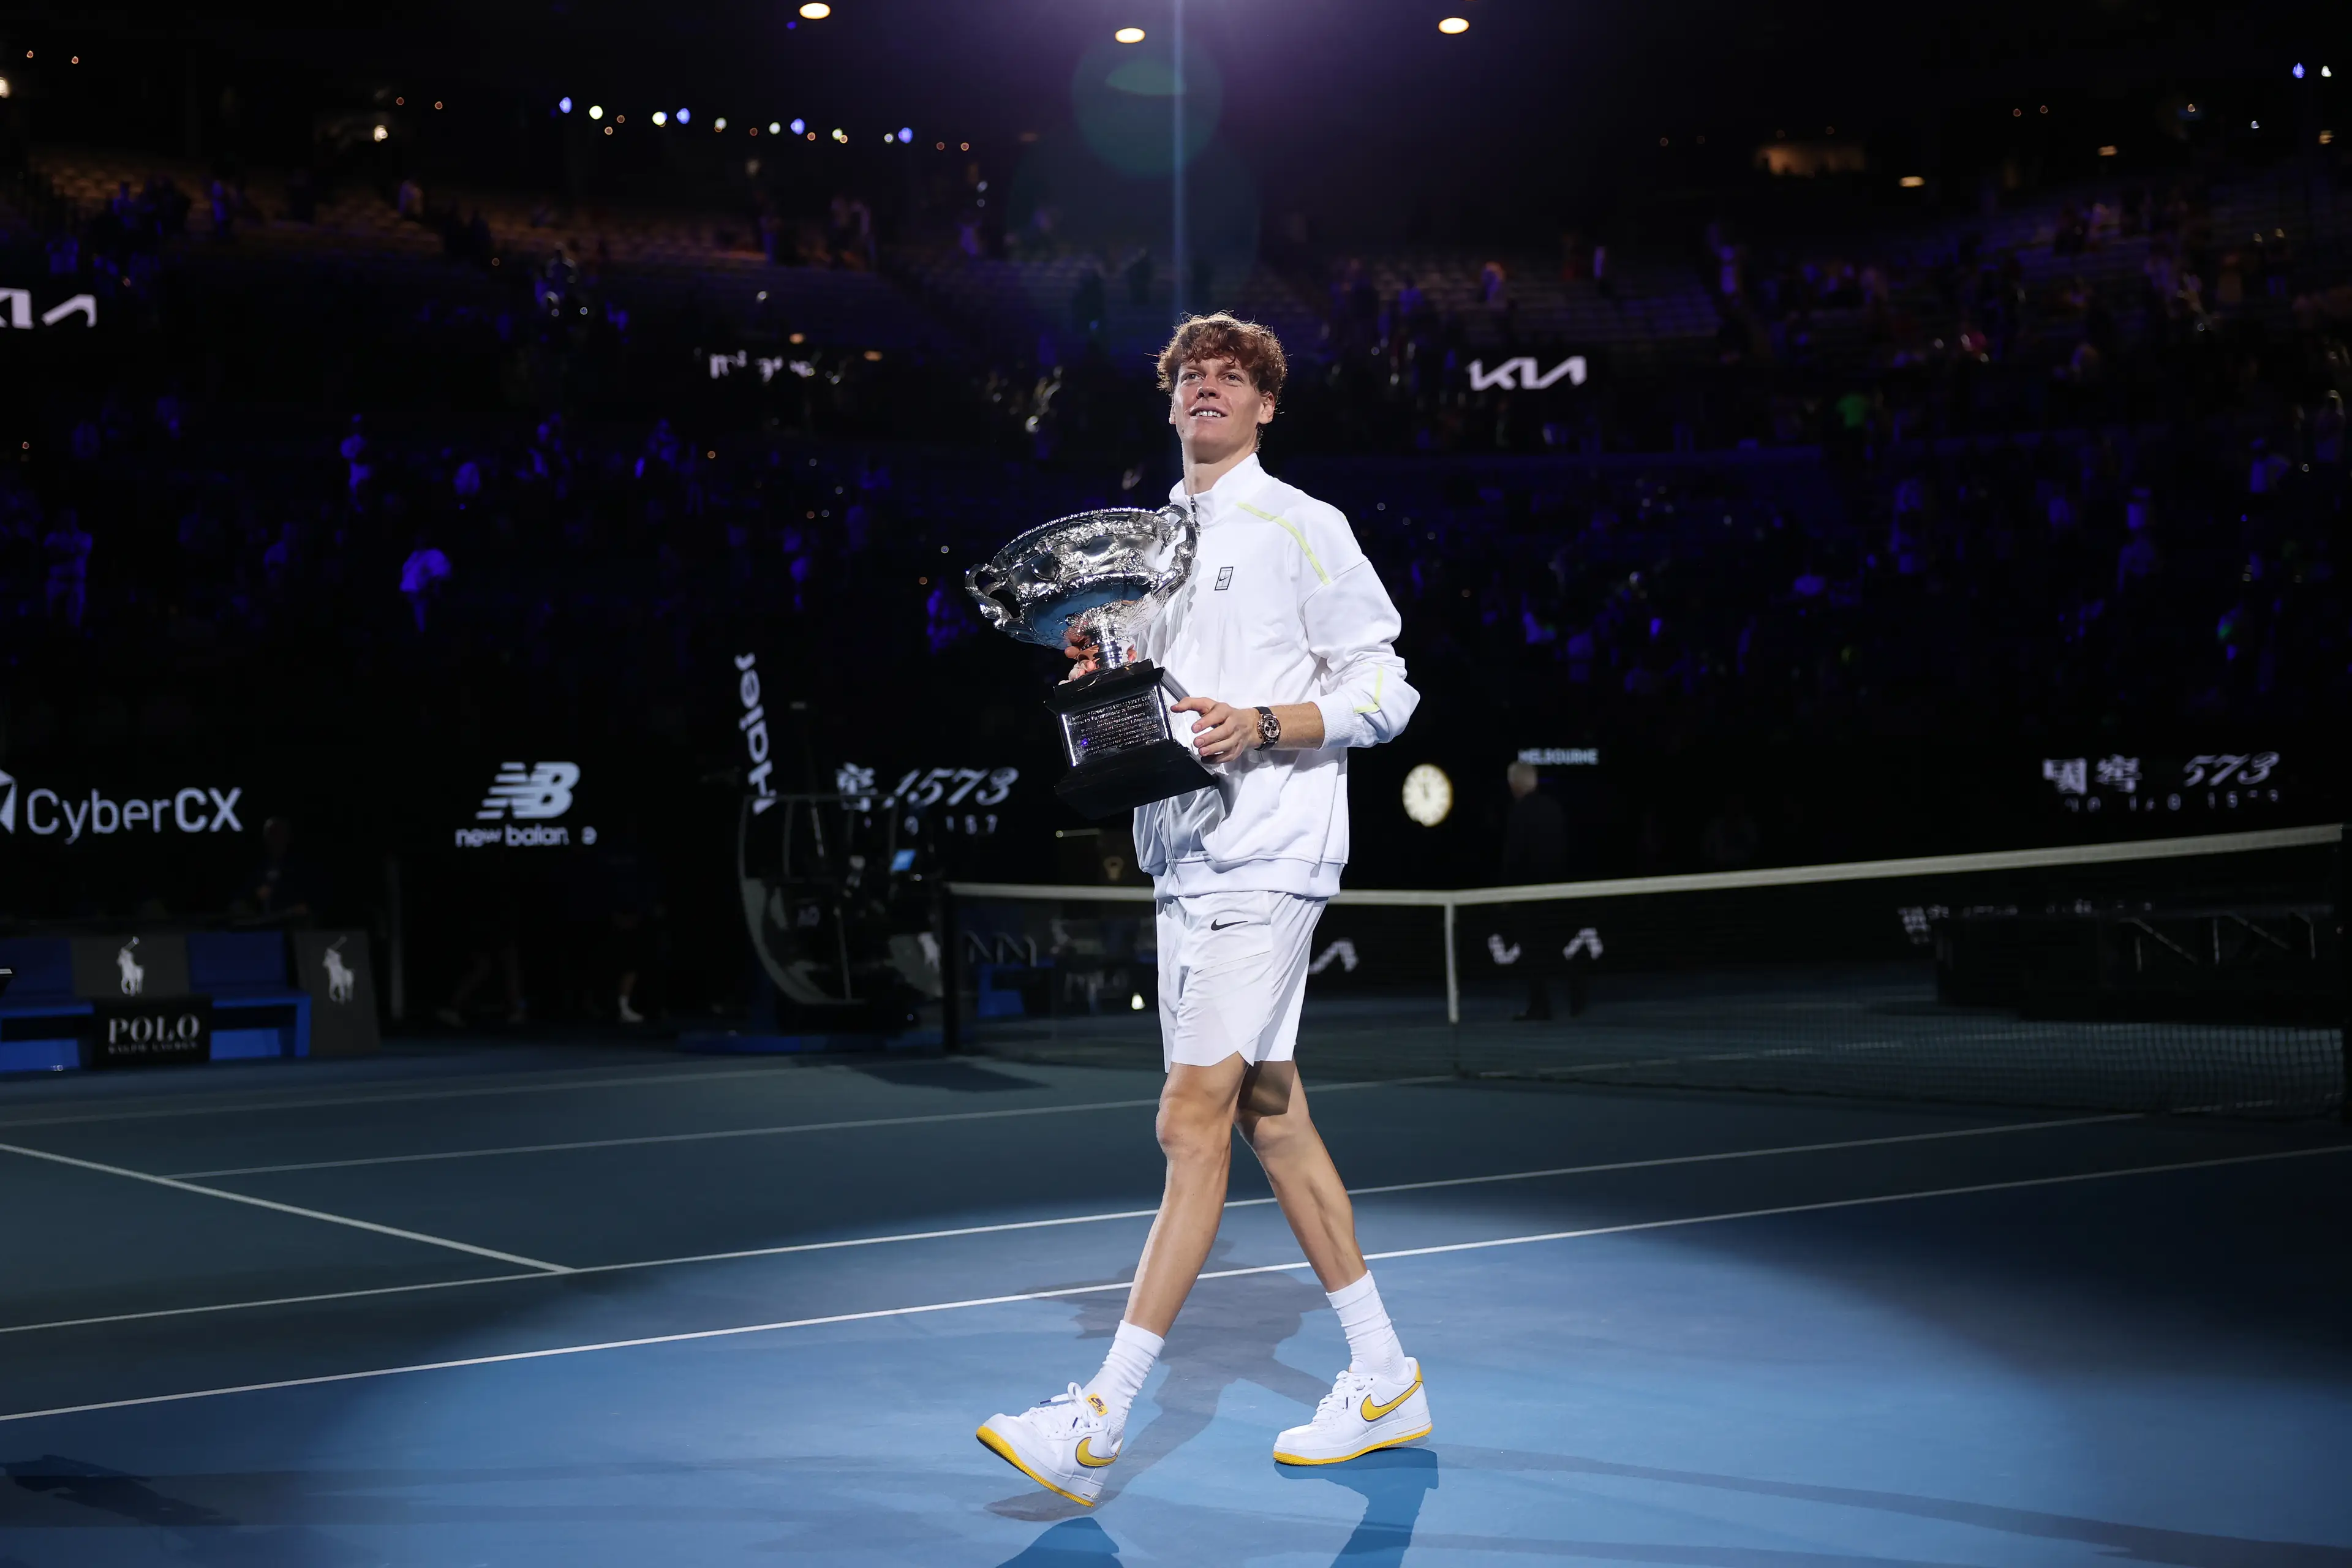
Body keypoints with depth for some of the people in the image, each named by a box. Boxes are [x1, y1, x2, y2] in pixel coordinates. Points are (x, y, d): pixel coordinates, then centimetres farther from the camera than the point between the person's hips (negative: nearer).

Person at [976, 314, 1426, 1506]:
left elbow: (1384, 692, -5)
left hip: (1264, 859, -8)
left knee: (1193, 1121, -11)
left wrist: (1262, 725, -18)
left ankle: (1098, 1425, -12)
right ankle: (1385, 1384, 21)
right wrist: (1103, 676, 3)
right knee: (1271, 1118, 10)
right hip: (1186, 859, 8)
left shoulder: (1303, 528, -3)